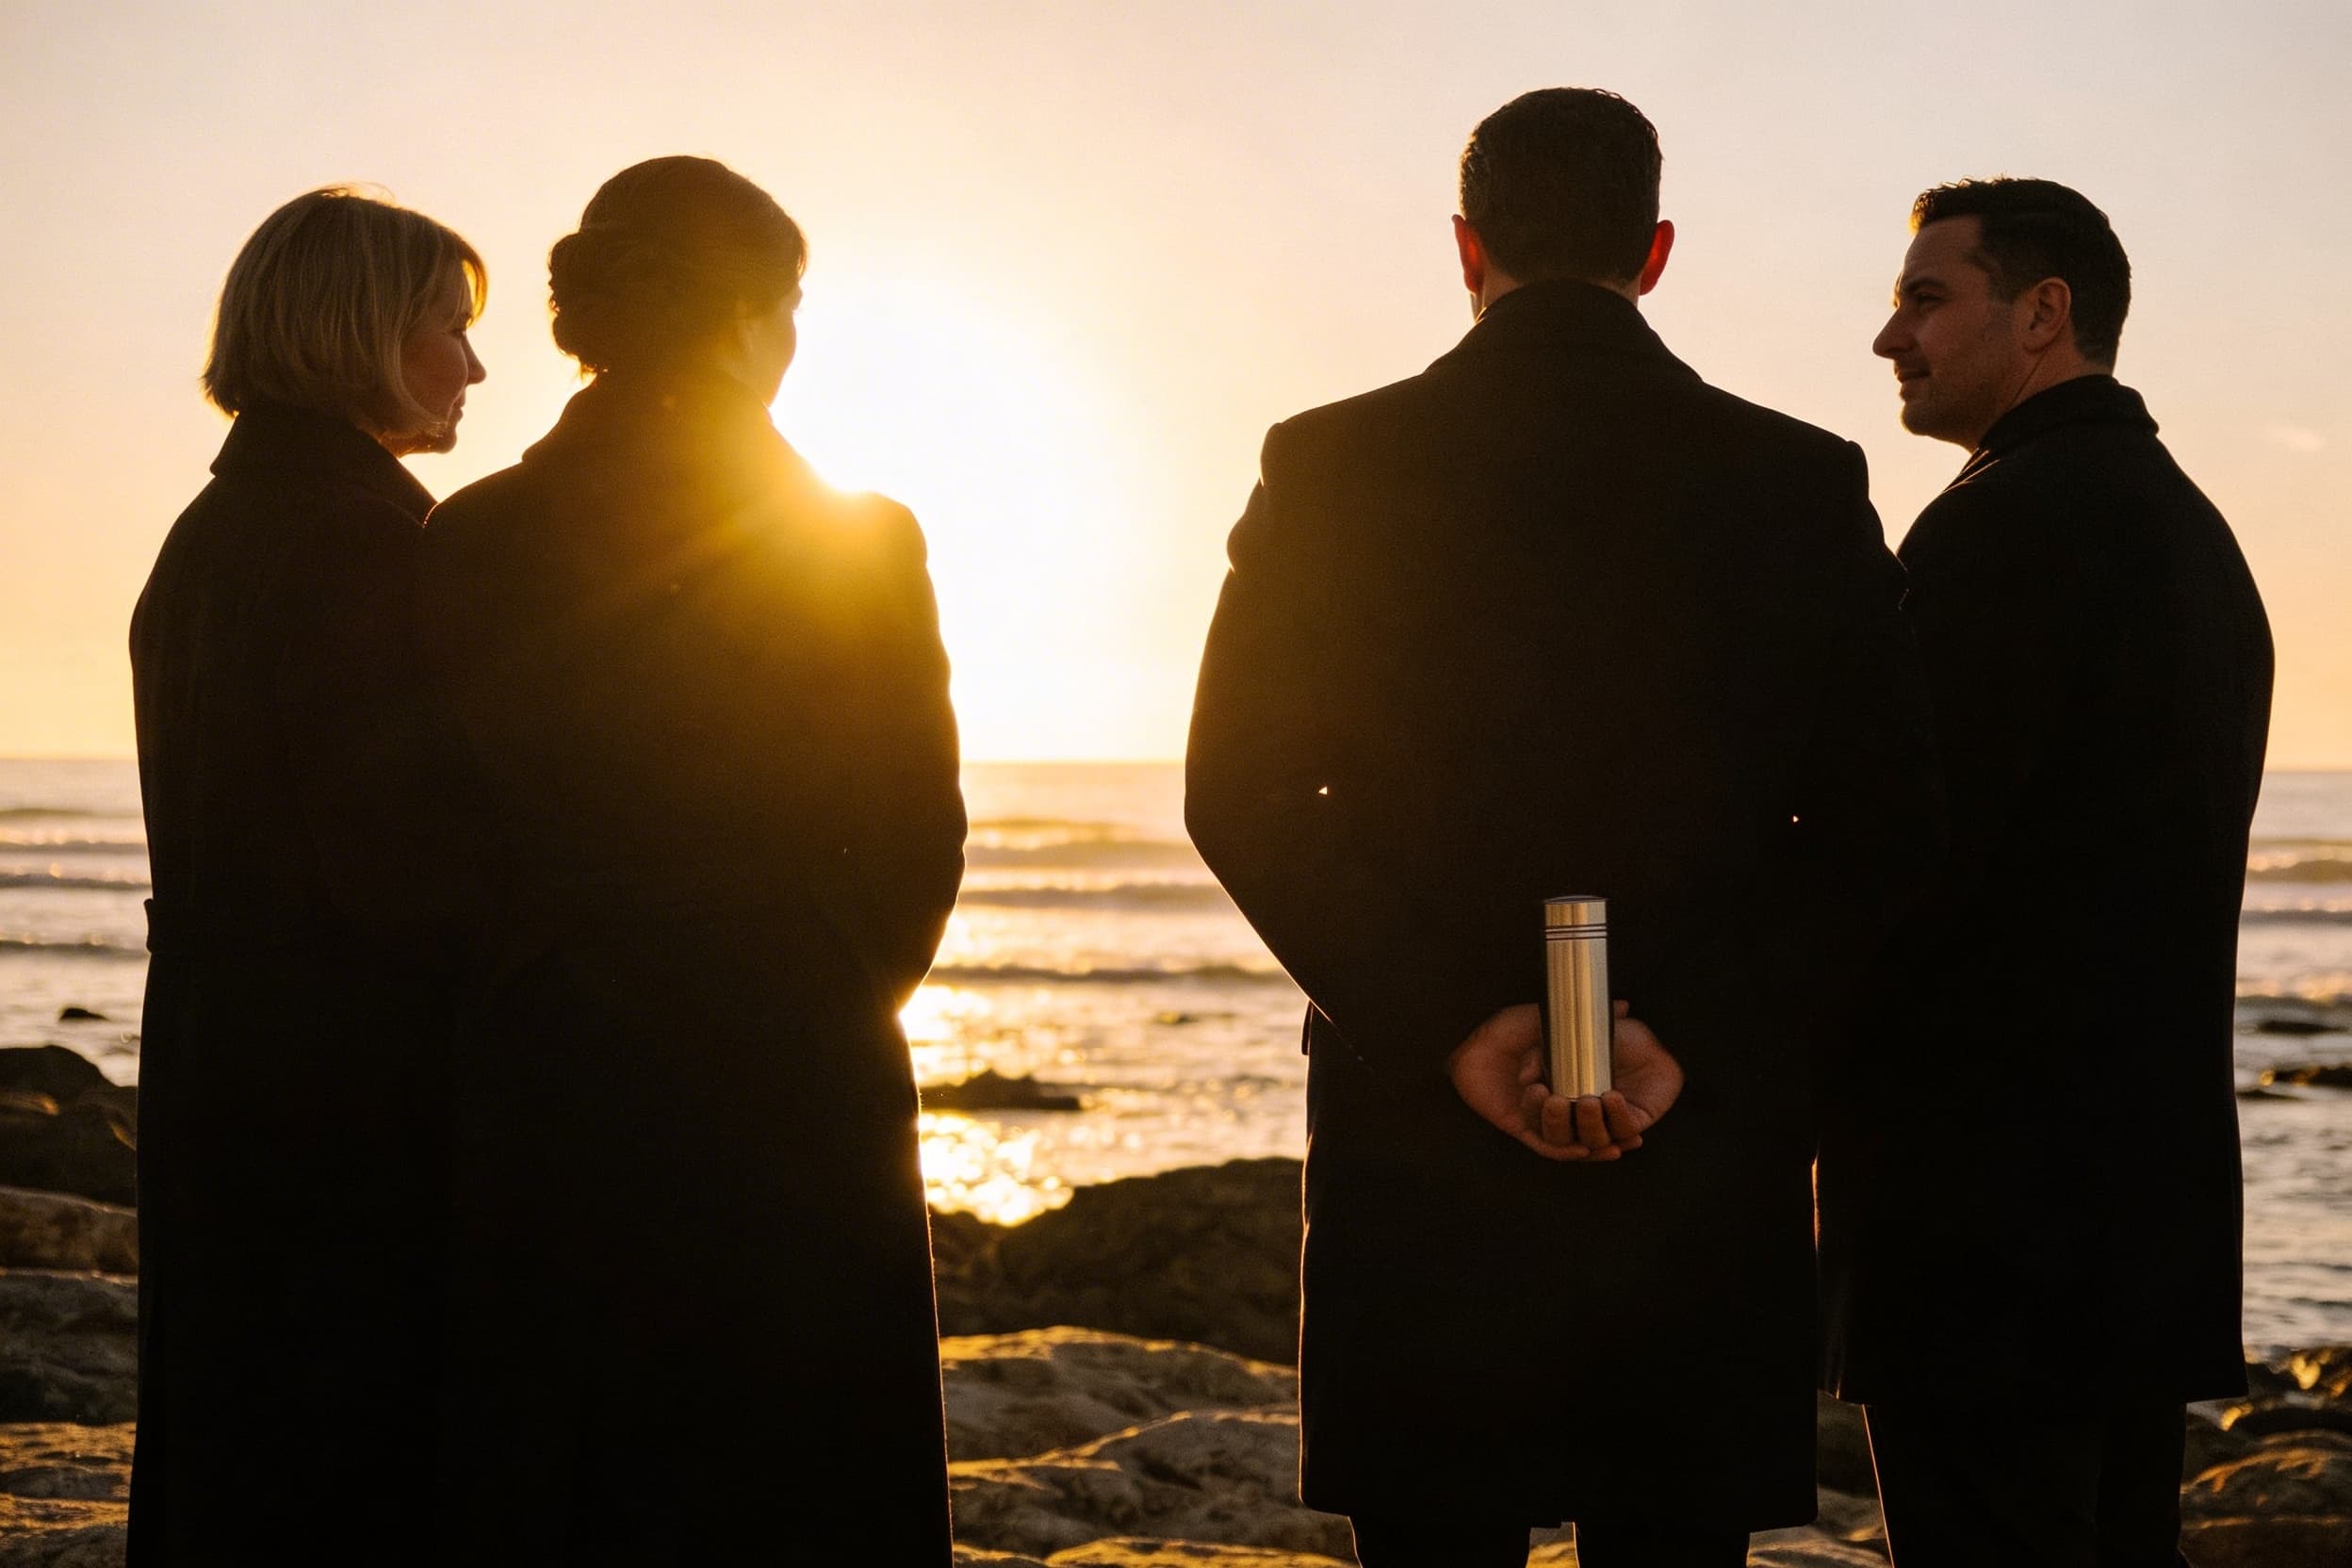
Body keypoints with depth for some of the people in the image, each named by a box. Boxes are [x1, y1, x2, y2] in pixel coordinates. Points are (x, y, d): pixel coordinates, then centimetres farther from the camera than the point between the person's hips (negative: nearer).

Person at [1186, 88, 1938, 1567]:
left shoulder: (1333, 466, 1)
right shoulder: (1803, 485, 2)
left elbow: (1244, 793, -4)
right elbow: (1877, 823, -3)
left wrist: (1454, 1028, -9)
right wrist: (1686, 1038, -9)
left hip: (1417, 1146, 0)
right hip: (1708, 1154, 1)